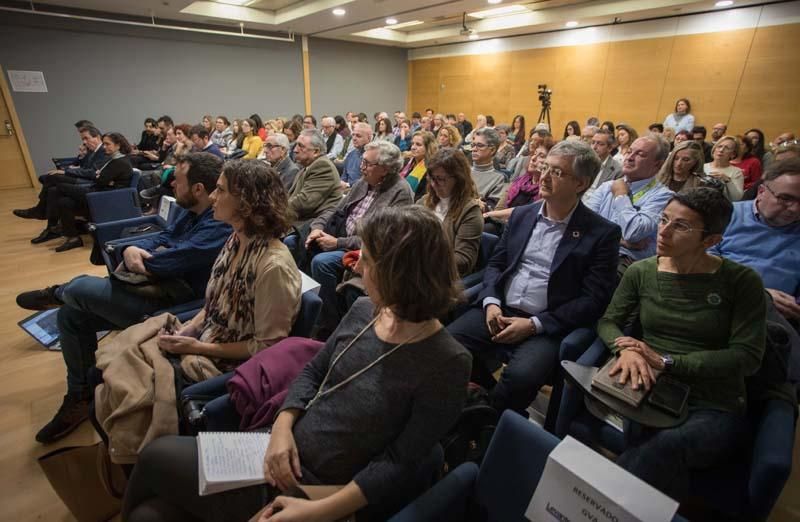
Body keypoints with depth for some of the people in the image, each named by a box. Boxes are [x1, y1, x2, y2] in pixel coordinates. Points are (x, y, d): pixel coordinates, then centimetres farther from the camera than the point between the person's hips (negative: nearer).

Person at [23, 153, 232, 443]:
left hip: (172, 304, -10)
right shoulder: (193, 213, 11)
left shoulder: (219, 226, -23)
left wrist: (141, 258, -6)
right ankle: (80, 396, 26)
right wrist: (133, 249, -11)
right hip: (157, 287, 10)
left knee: (81, 287, -15)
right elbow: (163, 238, 11)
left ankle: (57, 294, 26)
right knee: (71, 316, 12)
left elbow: (173, 260, -27)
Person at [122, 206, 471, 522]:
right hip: (284, 453, 5)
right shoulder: (364, 311, -2)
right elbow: (314, 371, 7)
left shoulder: (447, 364, -21)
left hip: (317, 490, -5)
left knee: (158, 457, 1)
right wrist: (283, 426, -8)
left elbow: (398, 465, -18)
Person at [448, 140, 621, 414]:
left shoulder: (602, 233, -3)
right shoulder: (521, 215, 12)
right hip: (499, 311, 5)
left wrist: (533, 324, -15)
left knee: (521, 376, -32)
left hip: (547, 326, -4)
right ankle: (490, 397, 10)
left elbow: (593, 300, -7)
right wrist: (492, 303, -6)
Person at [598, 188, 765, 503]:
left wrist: (667, 361, -17)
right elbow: (608, 322, 6)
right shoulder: (641, 272, 4)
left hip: (715, 410, -1)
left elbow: (748, 356, -8)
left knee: (666, 445, -34)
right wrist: (626, 349, -17)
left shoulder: (742, 281, -3)